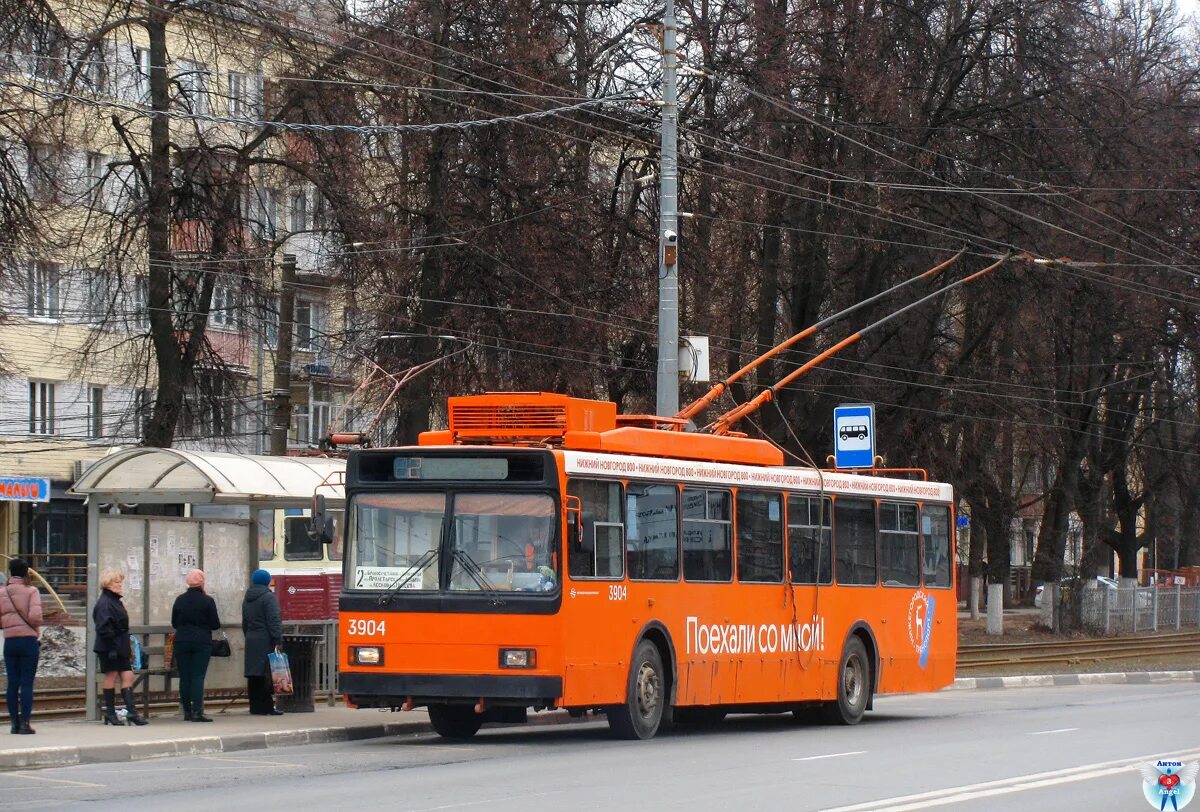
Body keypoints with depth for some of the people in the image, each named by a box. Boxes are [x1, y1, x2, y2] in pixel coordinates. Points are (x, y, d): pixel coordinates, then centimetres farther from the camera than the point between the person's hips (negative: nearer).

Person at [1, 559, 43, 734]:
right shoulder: (31, 591, -7)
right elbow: (35, 616, -18)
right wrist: (37, 628, 3)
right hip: (29, 640, -3)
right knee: (27, 683, -1)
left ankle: (14, 722, 10)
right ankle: (24, 723, -5)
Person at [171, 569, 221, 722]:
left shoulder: (180, 600, 4)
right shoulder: (207, 601, -7)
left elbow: (174, 623, 10)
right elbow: (215, 624, -4)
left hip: (182, 642, 3)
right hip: (202, 643, -3)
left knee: (184, 677, 8)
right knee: (198, 677, -5)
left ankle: (187, 711, 10)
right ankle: (197, 712, -13)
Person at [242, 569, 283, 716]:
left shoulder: (247, 599, 17)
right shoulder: (268, 597, -9)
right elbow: (274, 621, -16)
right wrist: (277, 640, -16)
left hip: (251, 640, 8)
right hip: (265, 641, -8)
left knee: (253, 675, 9)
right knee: (267, 674, -7)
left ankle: (255, 706, 11)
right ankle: (266, 707, -10)